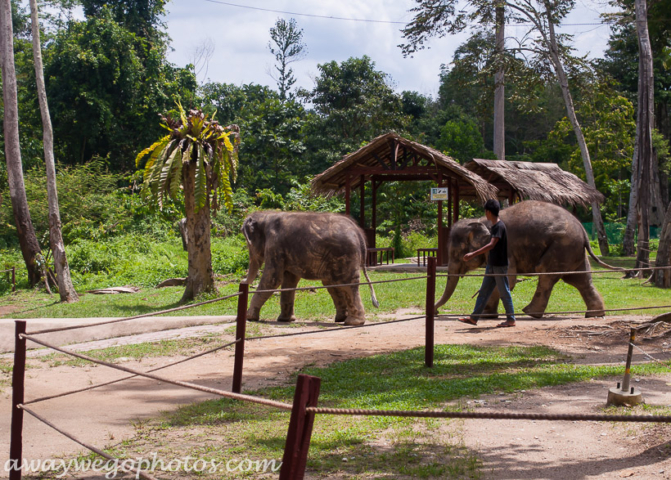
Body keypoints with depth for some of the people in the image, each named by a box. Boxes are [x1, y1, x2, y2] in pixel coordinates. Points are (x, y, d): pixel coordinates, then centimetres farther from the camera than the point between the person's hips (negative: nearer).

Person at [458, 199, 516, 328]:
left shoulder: (499, 226, -19)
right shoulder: (494, 226, 11)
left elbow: (491, 245, -30)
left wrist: (473, 254, -34)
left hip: (500, 265, -9)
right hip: (492, 264, 9)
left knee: (504, 293, 0)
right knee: (484, 291, 9)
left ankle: (511, 319, 9)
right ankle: (474, 317, 12)